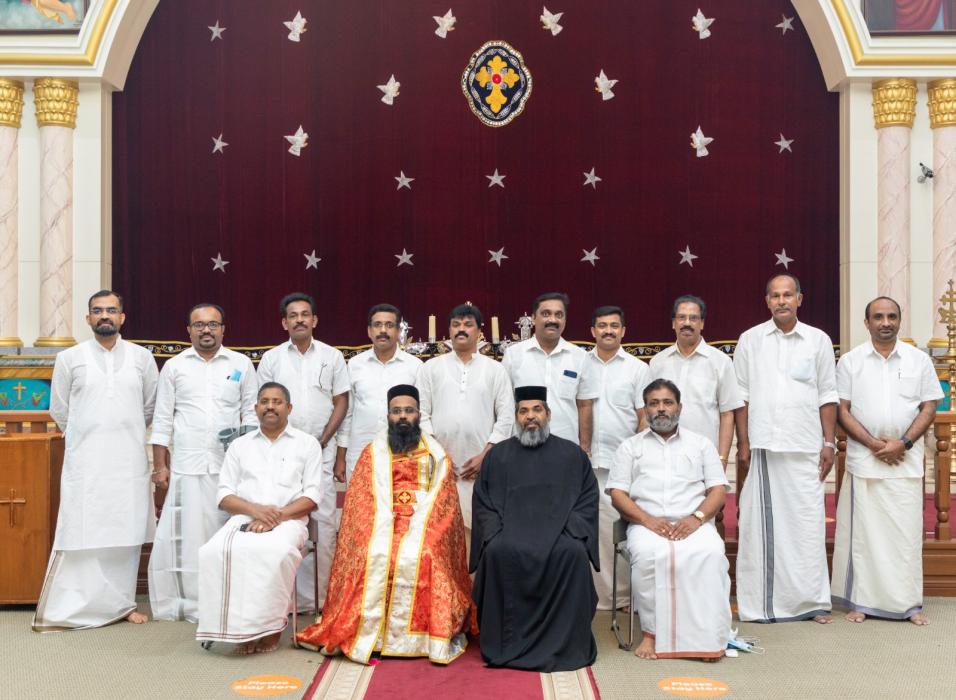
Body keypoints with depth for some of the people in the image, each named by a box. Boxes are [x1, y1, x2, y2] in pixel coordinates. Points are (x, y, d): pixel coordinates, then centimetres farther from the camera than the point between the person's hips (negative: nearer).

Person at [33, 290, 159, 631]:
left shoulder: (142, 357, 6)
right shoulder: (69, 358, 3)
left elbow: (151, 407, 15)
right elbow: (59, 410, 11)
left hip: (129, 460, 1)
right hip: (84, 461, -1)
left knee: (126, 533, 4)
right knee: (80, 534, -4)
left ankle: (121, 603, 13)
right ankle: (64, 609, 2)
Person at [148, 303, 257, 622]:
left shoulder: (241, 365, 9)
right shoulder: (174, 366, 9)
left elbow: (251, 414, 9)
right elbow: (162, 420, 9)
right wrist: (160, 466, 3)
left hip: (231, 466, 0)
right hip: (187, 467, 0)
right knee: (189, 535, -1)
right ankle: (191, 603, 8)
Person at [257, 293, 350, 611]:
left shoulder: (331, 356, 6)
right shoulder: (271, 358, 7)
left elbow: (341, 401, 6)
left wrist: (322, 440, -4)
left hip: (321, 448, 0)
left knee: (324, 520, -3)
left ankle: (322, 596, 3)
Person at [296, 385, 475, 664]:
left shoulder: (436, 455, 13)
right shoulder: (373, 454, 15)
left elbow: (443, 505, 4)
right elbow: (360, 504, 6)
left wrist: (416, 529, -13)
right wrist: (386, 527, -12)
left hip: (422, 528, -1)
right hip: (381, 527, 1)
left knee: (421, 556, -33)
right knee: (374, 556, -31)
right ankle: (368, 631, -24)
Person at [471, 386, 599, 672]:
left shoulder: (572, 454, 14)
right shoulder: (498, 455, 15)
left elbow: (588, 499, 8)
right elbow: (482, 503, 11)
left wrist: (568, 529, -9)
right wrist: (495, 533, -8)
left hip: (558, 530, 0)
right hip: (511, 531, 1)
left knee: (573, 553, -33)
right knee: (498, 552, -33)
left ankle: (565, 644, -22)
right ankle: (506, 643, -22)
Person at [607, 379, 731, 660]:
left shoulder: (701, 444, 20)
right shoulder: (630, 446, 17)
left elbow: (718, 489, 11)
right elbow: (617, 494, 7)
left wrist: (697, 518, -10)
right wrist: (648, 520, -11)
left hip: (693, 524, 1)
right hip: (647, 524, -1)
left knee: (710, 553, -33)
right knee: (649, 555, -36)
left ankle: (708, 636, -28)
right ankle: (652, 632, -25)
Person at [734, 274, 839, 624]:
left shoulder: (818, 340, 8)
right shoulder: (750, 340, 6)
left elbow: (827, 397, 8)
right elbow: (742, 397, 5)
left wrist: (829, 443, 2)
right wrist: (743, 444, 0)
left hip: (806, 449, 0)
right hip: (763, 447, 0)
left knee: (808, 522, 1)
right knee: (762, 523, 1)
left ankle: (812, 600, 10)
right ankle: (761, 602, 8)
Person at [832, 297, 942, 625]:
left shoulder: (919, 360, 7)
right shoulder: (850, 361, 4)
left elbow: (929, 407, 5)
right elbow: (842, 410, 0)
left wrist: (903, 443, -9)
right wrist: (873, 444, -11)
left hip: (906, 460, 1)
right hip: (863, 459, 0)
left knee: (907, 531, 1)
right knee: (862, 530, 1)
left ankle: (909, 603, 9)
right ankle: (861, 601, 8)